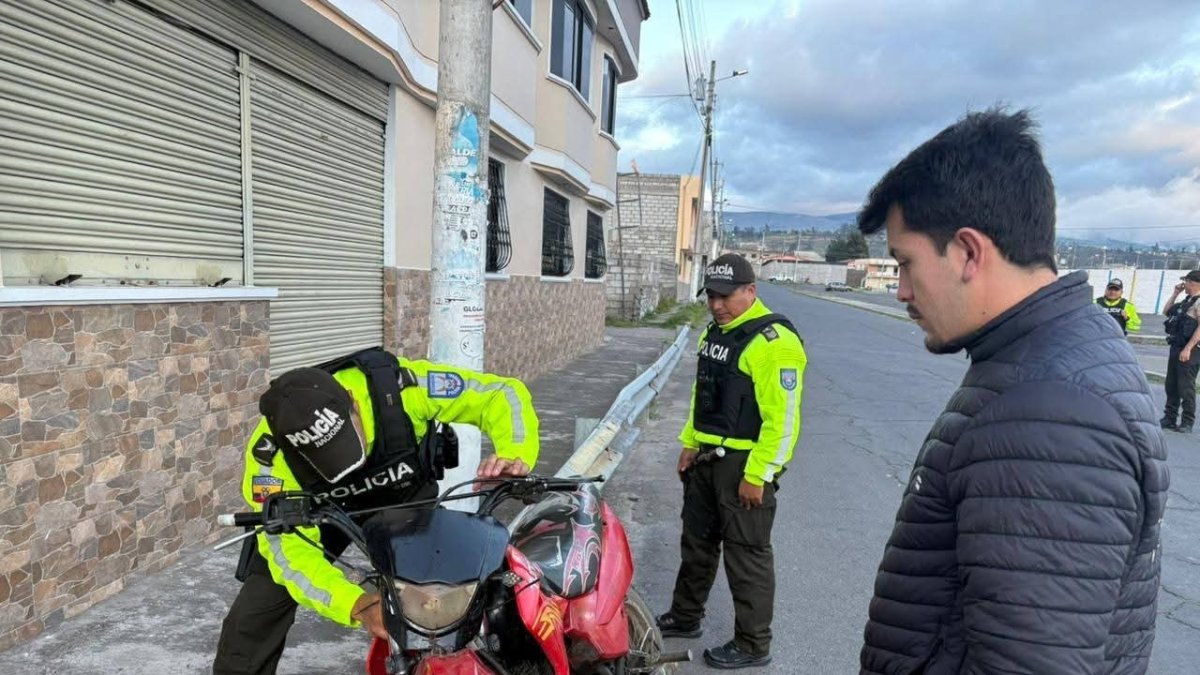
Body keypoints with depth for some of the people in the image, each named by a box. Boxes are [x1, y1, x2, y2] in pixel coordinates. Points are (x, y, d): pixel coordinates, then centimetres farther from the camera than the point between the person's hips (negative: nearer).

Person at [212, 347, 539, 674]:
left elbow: (503, 393, -32)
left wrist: (515, 456, -52)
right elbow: (289, 548, -36)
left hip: (406, 496, 0)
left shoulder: (399, 386, -39)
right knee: (256, 610, -5)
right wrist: (356, 604, -52)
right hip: (321, 508, 0)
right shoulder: (270, 452, -35)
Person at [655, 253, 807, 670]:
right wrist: (690, 443, 15)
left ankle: (752, 645, 19)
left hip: (745, 464, -9)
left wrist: (757, 476, -20)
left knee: (746, 555, 3)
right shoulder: (715, 333, 10)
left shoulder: (773, 342, -20)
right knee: (697, 541, 20)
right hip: (708, 458, 9)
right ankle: (685, 617, 38)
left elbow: (783, 417, -22)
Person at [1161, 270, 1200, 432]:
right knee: (1171, 385, 13)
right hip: (1176, 348, 9)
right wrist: (1175, 293, 18)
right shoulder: (1187, 301, 17)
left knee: (1186, 387, -5)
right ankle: (1170, 418, 21)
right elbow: (1168, 312, 28)